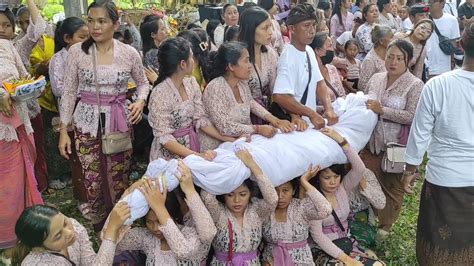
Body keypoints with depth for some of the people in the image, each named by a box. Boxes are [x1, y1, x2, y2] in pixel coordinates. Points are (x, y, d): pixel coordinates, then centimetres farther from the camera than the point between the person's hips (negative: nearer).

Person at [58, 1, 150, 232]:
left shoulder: (130, 53, -5)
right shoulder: (77, 51, -5)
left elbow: (143, 83, 10)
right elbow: (69, 92, 0)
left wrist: (141, 100, -12)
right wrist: (63, 130, -2)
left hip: (119, 122, 0)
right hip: (86, 122, 0)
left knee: (119, 177, 7)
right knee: (92, 177, 8)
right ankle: (98, 226, 31)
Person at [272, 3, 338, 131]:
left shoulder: (309, 51, 3)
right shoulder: (289, 58, -22)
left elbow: (319, 82, 5)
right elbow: (280, 97, -30)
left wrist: (328, 109, -11)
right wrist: (311, 114, -22)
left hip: (310, 121, 8)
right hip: (295, 124, -8)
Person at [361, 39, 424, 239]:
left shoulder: (415, 85, -11)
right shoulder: (376, 78, 5)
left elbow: (412, 116, -19)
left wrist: (382, 110, -24)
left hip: (396, 146, -4)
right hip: (372, 142, 4)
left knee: (392, 187, 12)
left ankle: (384, 226, 32)